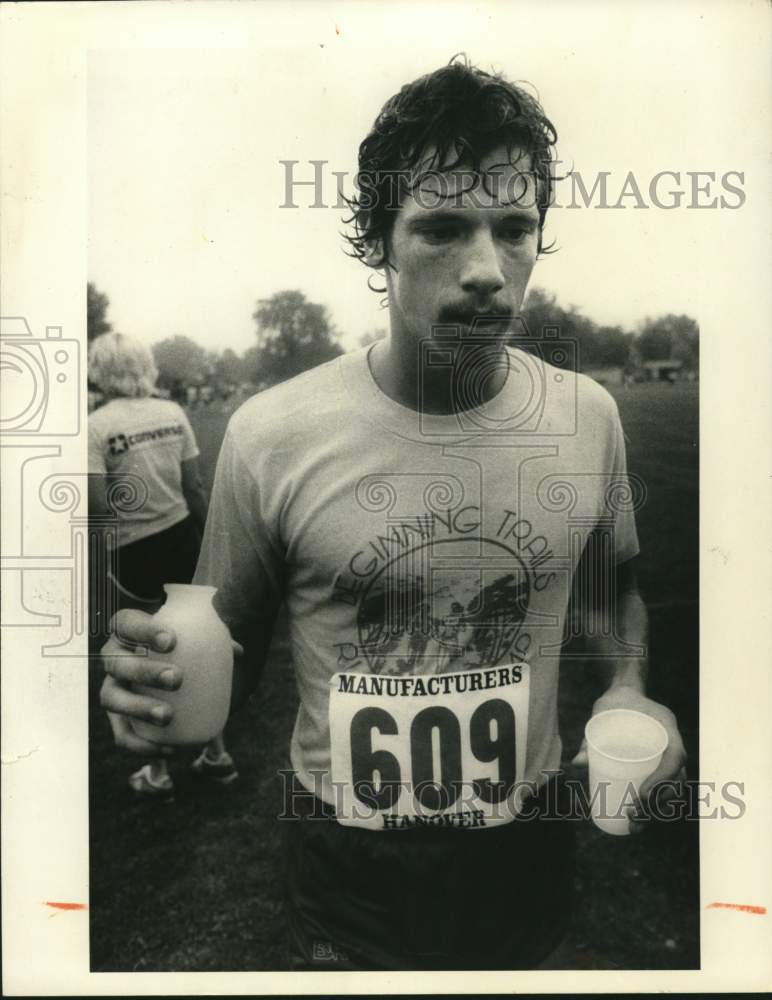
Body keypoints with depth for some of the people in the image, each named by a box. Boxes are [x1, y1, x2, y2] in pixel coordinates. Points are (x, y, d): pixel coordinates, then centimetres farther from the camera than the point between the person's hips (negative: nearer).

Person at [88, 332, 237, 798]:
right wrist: (208, 540, 13)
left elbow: (99, 506, -18)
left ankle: (158, 773, 26)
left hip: (135, 552, -4)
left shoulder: (96, 426, -13)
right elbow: (195, 488, 3)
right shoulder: (173, 413, 0)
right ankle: (218, 754, 31)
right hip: (182, 538, 4)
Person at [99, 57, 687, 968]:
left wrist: (627, 688, -9)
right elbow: (230, 646, -5)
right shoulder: (270, 434, -18)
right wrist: (154, 684, -25)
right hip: (345, 863, -2)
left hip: (529, 849, 3)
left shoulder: (587, 416, -10)